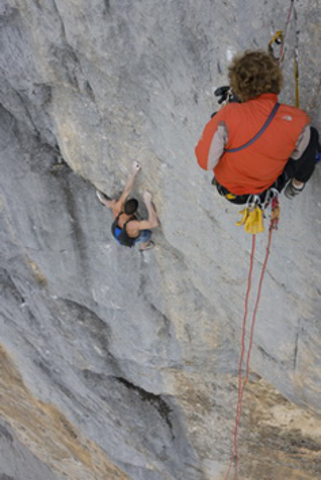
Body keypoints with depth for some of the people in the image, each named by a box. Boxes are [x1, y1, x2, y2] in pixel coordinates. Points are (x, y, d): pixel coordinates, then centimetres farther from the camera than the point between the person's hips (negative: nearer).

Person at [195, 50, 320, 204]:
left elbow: (205, 162, -26)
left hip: (228, 190, 0)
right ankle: (297, 185, 42)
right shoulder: (298, 120, -26)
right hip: (267, 190, 0)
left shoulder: (228, 115, -34)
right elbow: (297, 155, -5)